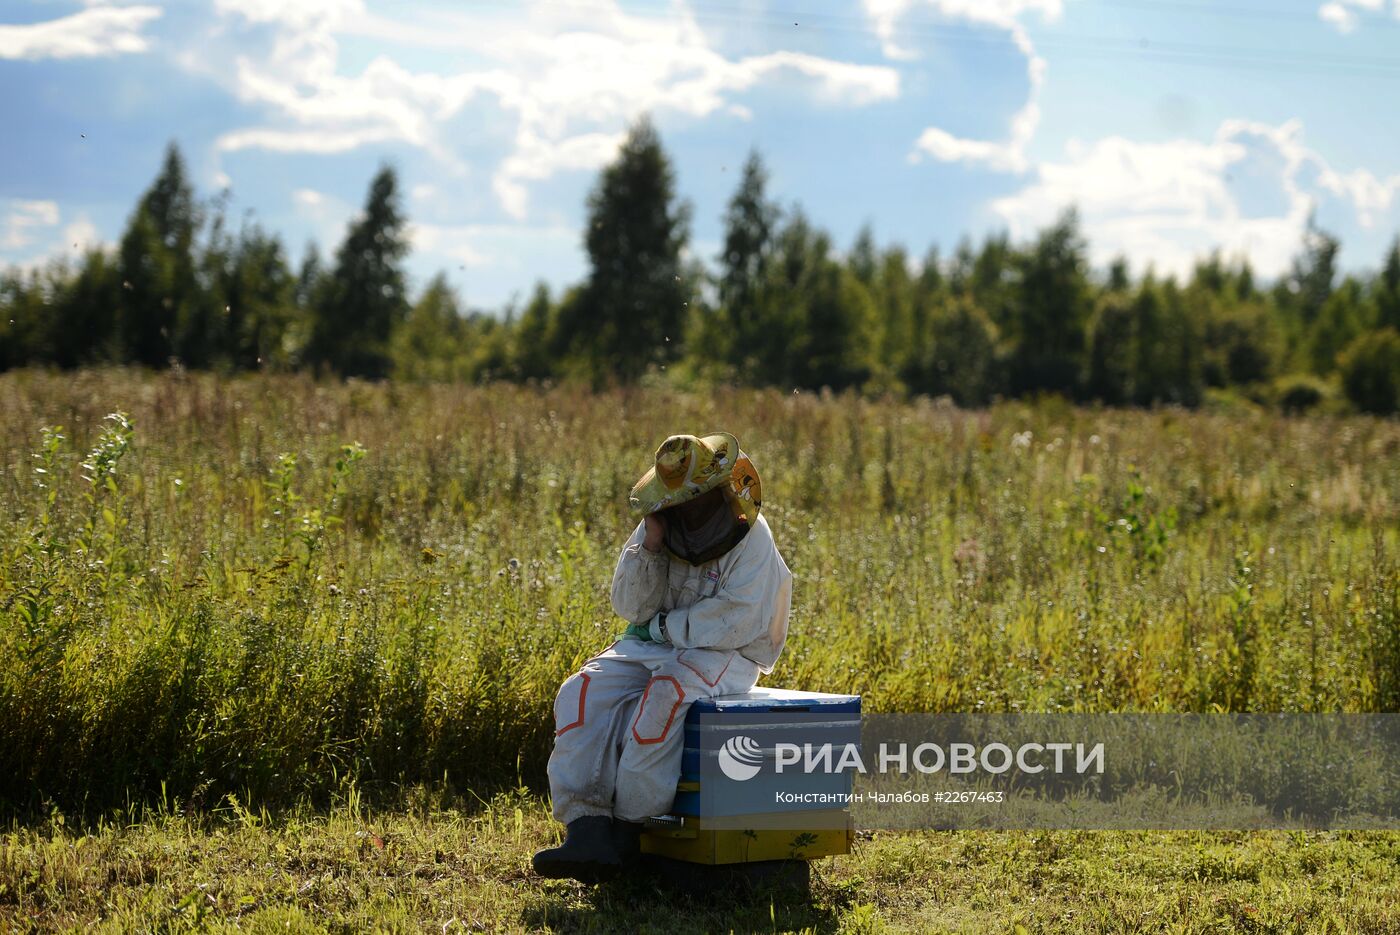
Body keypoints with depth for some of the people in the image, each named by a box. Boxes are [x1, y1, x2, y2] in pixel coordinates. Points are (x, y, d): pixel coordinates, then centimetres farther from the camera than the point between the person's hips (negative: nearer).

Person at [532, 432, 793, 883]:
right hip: (652, 647, 5)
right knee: (583, 694, -21)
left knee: (664, 696, -37)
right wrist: (650, 546, -14)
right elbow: (630, 608, 0)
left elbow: (734, 623, -17)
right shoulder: (657, 527, 5)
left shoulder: (750, 539, -10)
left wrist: (662, 626, -9)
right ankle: (587, 829, -31)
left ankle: (627, 828, -31)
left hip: (722, 657, -5)